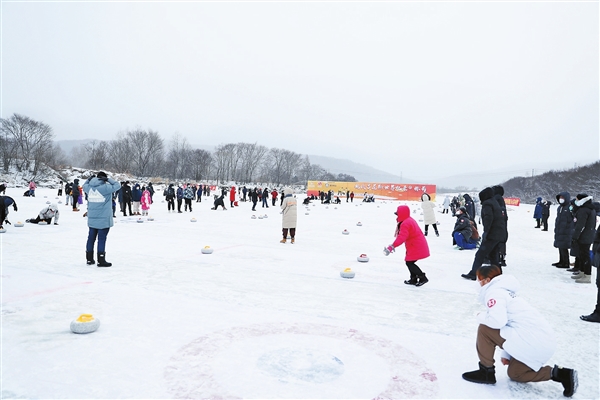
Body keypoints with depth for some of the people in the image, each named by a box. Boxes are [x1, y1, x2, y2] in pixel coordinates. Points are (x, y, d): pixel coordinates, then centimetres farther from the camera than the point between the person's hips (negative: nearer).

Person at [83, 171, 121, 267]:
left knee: (91, 237, 15)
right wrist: (108, 179, -9)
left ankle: (89, 259, 25)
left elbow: (84, 186, 26)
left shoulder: (89, 187, 4)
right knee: (102, 238, -3)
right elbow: (117, 185, -7)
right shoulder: (106, 187, -15)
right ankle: (101, 260, 0)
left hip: (92, 219, 6)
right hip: (103, 219, -6)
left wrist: (89, 179, 20)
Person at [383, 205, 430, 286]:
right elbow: (403, 236, 21)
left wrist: (391, 247, -37)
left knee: (409, 263, -5)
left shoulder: (405, 224, -22)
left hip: (416, 247, -11)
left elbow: (401, 238, -33)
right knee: (410, 262, 16)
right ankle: (413, 279, 23)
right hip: (418, 245, 11)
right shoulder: (409, 220, 12)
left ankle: (422, 278, 1)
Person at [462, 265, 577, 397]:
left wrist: (481, 317, -1)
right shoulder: (506, 291, 23)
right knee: (514, 373, 26)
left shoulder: (493, 292, -8)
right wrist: (506, 354, 23)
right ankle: (558, 373, 16)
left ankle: (486, 371, 4)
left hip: (531, 341, -10)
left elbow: (498, 321, -24)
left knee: (485, 329, -6)